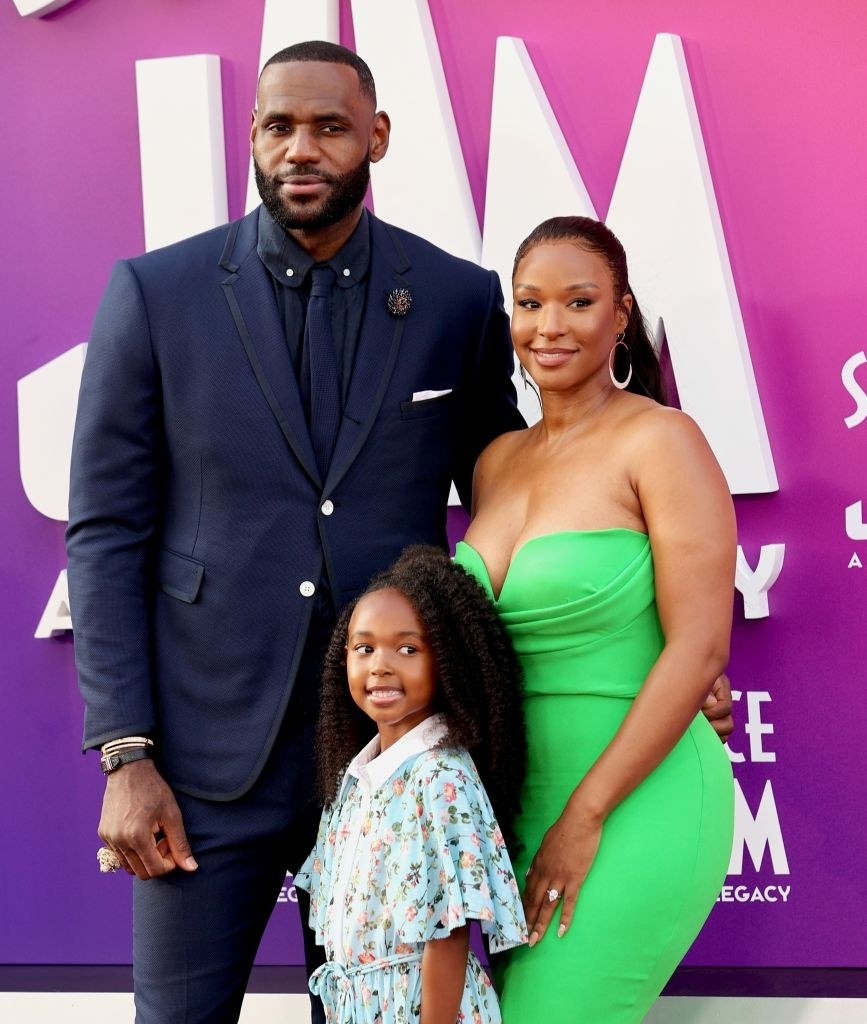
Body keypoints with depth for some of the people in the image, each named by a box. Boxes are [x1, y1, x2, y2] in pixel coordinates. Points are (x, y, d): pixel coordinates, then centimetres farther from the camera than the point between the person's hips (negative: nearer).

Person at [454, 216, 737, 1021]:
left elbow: (699, 649, -15)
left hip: (633, 803, -6)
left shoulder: (660, 440, -10)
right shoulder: (497, 460, 10)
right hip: (522, 799, 7)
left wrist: (586, 815, -16)